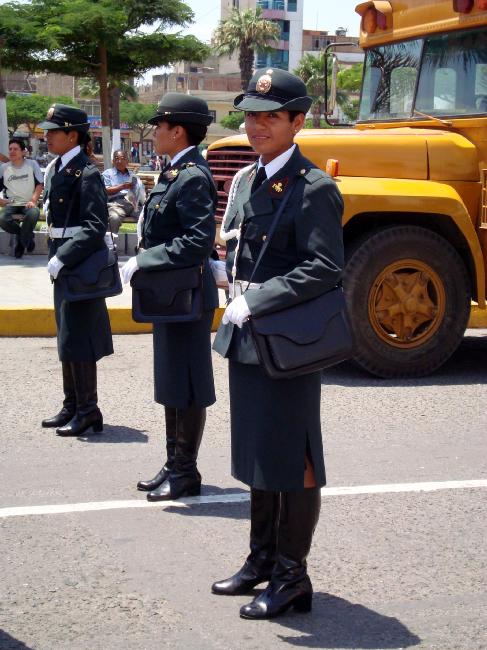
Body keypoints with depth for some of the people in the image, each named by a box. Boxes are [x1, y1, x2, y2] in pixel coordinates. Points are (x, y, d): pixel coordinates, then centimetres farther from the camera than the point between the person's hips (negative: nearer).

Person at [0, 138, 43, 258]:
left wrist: (33, 201, -12)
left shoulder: (32, 164, 4)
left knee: (34, 213, -38)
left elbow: (40, 185, 1)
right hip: (11, 204, 2)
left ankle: (23, 239, -8)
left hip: (28, 204, -2)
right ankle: (27, 235, -1)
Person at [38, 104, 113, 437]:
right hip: (62, 263, 9)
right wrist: (56, 258, 11)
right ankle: (72, 406, 26)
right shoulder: (56, 169, 11)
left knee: (76, 339, -4)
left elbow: (95, 227, -21)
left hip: (81, 265, -9)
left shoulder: (86, 173, -16)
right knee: (67, 337, 16)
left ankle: (88, 410, 5)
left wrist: (63, 258, -25)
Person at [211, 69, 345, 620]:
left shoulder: (314, 189, -14)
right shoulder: (245, 180, 11)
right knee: (257, 451, 17)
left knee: (292, 458, 1)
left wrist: (256, 301, -20)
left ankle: (292, 575, 13)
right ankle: (263, 558, 32)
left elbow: (325, 269, -21)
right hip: (245, 337, 8)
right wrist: (237, 300, 0)